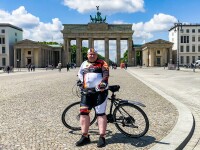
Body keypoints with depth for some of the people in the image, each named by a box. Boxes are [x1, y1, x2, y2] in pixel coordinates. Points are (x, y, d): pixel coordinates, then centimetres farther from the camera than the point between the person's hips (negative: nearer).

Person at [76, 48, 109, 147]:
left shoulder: (102, 63, 5)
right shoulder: (84, 64, 19)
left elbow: (106, 74, -8)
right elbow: (80, 74, 24)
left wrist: (103, 83, -24)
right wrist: (81, 83, 8)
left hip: (100, 91, -4)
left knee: (100, 113, -2)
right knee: (83, 112, 2)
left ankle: (102, 137, 6)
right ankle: (85, 137, 14)